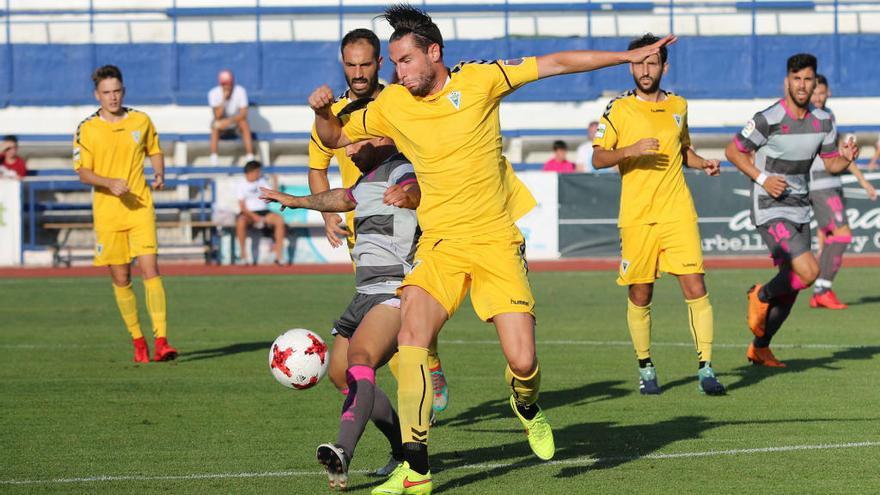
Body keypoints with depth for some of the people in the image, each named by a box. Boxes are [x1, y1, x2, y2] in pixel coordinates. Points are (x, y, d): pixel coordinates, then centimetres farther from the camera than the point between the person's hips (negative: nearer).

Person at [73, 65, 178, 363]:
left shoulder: (141, 121, 5)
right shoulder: (87, 129, 0)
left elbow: (155, 151, 20)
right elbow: (83, 172, -2)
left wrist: (159, 174, -1)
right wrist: (110, 182, -19)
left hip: (140, 208, 0)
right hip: (107, 213, 0)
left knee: (150, 269, -14)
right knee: (121, 279, 4)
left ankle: (161, 341, -18)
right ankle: (138, 341, 18)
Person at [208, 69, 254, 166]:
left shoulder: (240, 91, -17)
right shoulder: (213, 93, -18)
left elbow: (243, 114, -22)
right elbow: (218, 116, -26)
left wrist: (230, 121, -39)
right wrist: (224, 98, -36)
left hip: (236, 123, 0)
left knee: (244, 123, -33)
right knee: (215, 125, -33)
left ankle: (250, 157, -36)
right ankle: (213, 157, -35)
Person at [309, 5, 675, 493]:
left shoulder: (479, 79, -3)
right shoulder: (390, 106, 2)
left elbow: (555, 64, 2)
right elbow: (334, 138, 15)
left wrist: (629, 55, 4)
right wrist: (322, 111, -7)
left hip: (496, 241, -1)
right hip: (439, 245, 1)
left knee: (522, 362, -10)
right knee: (411, 333, -24)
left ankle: (526, 406, 30)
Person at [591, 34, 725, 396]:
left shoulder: (678, 106, 12)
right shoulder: (618, 109, 1)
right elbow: (598, 159, -3)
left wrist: (702, 162, 7)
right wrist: (631, 151, -19)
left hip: (678, 214, 2)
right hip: (636, 217, -2)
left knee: (695, 288, -9)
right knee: (640, 297, 4)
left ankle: (705, 369, -5)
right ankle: (645, 369, 21)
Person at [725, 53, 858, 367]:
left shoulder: (823, 121, 4)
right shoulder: (769, 119, -15)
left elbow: (831, 164, 13)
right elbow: (733, 150, -5)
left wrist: (846, 158, -10)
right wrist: (762, 179, -16)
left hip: (800, 209, 7)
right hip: (770, 210, -7)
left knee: (791, 289, 10)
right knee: (809, 273, -21)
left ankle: (759, 348, 28)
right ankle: (761, 296, 7)